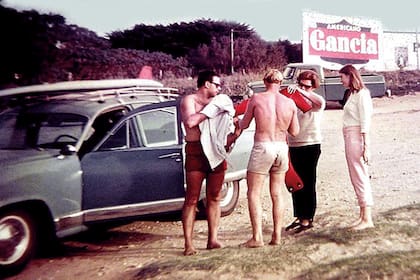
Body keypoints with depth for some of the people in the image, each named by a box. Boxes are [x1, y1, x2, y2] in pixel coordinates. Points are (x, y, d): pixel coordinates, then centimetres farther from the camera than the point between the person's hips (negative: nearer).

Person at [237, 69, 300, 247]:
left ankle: (257, 237, -1)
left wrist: (238, 122, 26)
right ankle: (277, 236, 16)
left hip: (262, 147, -4)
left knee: (254, 194, 3)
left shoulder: (256, 99, -5)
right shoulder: (289, 103, 3)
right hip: (282, 148, 4)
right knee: (277, 194, 13)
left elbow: (244, 125, 4)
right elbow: (295, 131, 7)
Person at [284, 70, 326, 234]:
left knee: (308, 184, -2)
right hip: (293, 146, 7)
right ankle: (299, 217, 22)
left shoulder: (315, 102, -6)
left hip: (310, 146, -6)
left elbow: (319, 102, -32)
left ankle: (307, 219, 5)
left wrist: (301, 92, -36)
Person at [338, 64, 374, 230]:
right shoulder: (353, 94, 16)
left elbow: (365, 122, -15)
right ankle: (362, 216, 18)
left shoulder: (361, 94, -9)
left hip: (357, 138, -9)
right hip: (349, 138, 9)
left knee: (360, 177, -6)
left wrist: (366, 146, -18)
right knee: (356, 178, 11)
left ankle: (367, 219, -2)